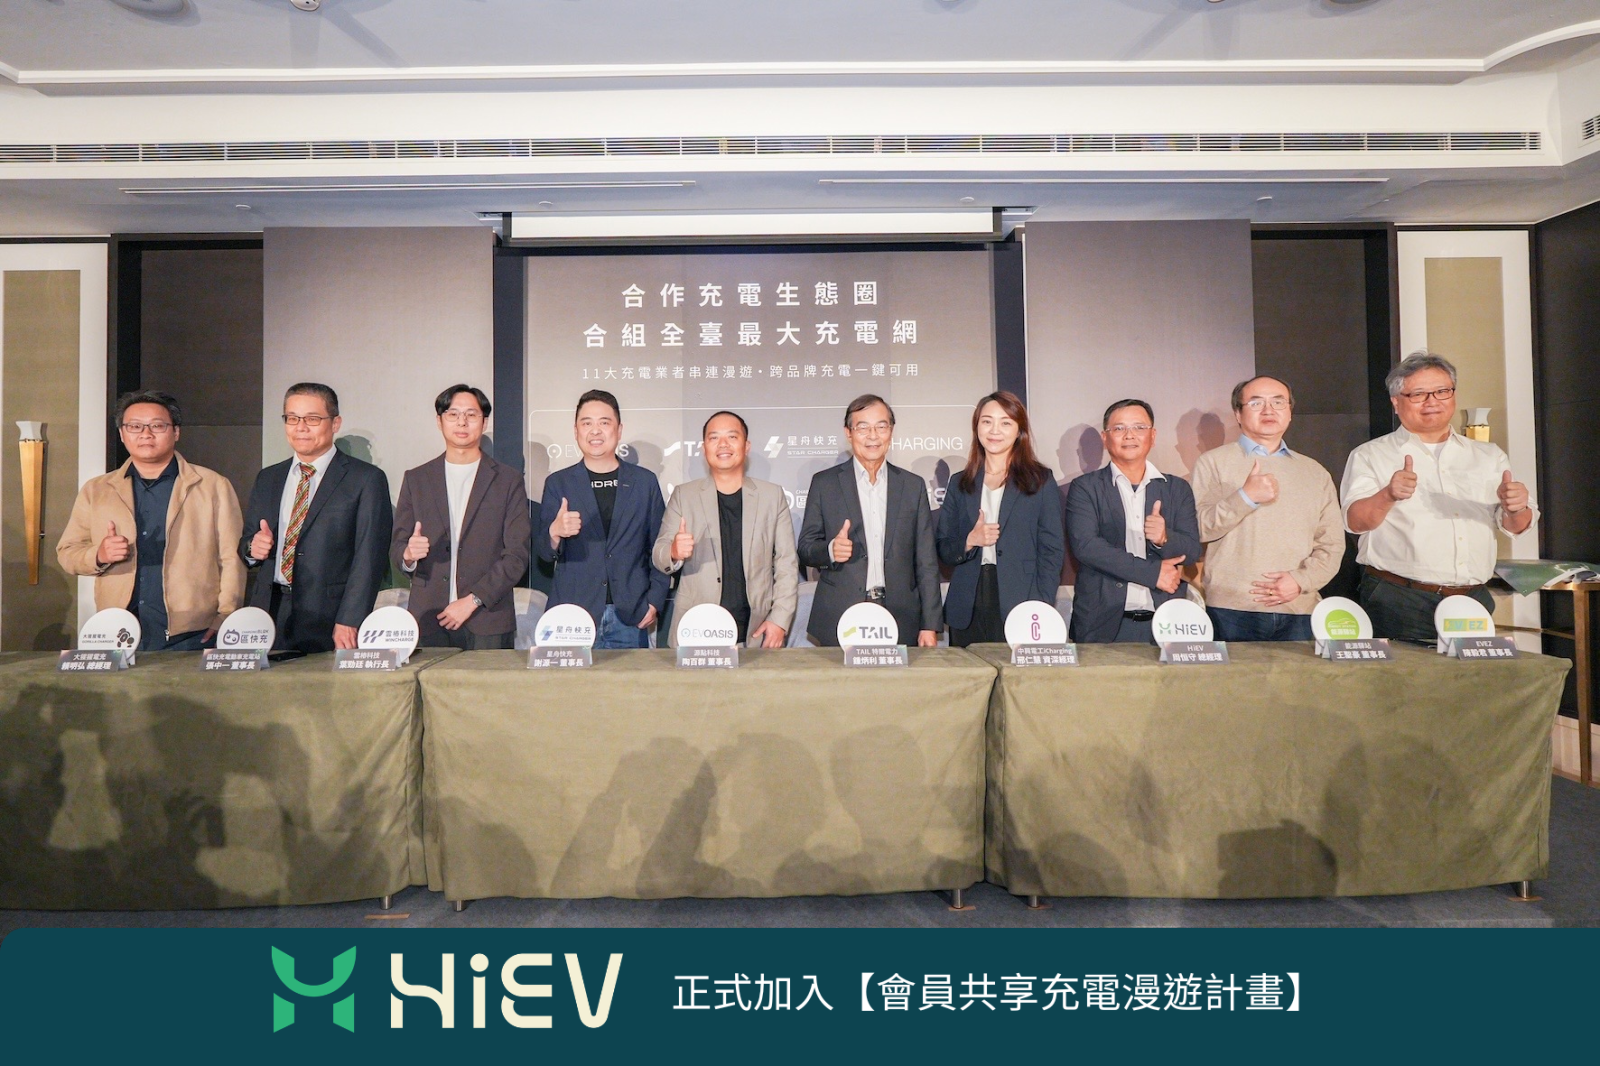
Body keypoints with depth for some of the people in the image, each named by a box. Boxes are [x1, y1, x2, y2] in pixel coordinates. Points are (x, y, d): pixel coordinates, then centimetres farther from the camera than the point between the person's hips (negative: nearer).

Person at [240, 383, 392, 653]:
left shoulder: (366, 479, -2)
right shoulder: (267, 479, 17)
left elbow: (370, 558, -8)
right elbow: (247, 540, 22)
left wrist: (349, 622, -16)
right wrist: (252, 547, -3)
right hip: (269, 613, 4)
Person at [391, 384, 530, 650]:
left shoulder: (508, 481, 6)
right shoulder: (415, 479, 13)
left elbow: (517, 555, -1)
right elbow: (396, 547, 11)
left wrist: (472, 600, -10)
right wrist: (408, 555, -13)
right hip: (428, 620, 2)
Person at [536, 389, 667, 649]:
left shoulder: (645, 482, 8)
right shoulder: (557, 483, 8)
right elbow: (545, 553, 4)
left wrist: (654, 601, -1)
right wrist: (555, 533, -18)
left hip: (631, 618, 0)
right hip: (573, 619, 0)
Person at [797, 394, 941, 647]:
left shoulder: (913, 486, 10)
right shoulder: (824, 483, 6)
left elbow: (926, 562, 9)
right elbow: (805, 548, 6)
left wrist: (930, 626, 3)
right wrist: (831, 550, -17)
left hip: (901, 623, 1)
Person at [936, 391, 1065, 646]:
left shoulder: (1040, 481, 5)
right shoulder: (959, 484, 12)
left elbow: (1052, 551, 1)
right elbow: (943, 550, 12)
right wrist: (970, 541, -9)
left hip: (1020, 610, -2)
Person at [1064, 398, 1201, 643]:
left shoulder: (1178, 489, 12)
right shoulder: (1084, 488, 2)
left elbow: (1192, 550, 4)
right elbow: (1085, 545, -11)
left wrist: (1164, 539, -18)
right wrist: (1153, 572, -13)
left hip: (1166, 623, 3)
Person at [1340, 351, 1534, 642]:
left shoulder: (1488, 456, 16)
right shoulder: (1370, 456, 4)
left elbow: (1515, 526, 11)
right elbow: (1355, 521, -10)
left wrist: (1515, 509, -13)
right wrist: (1388, 496, -30)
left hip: (1473, 603, 4)